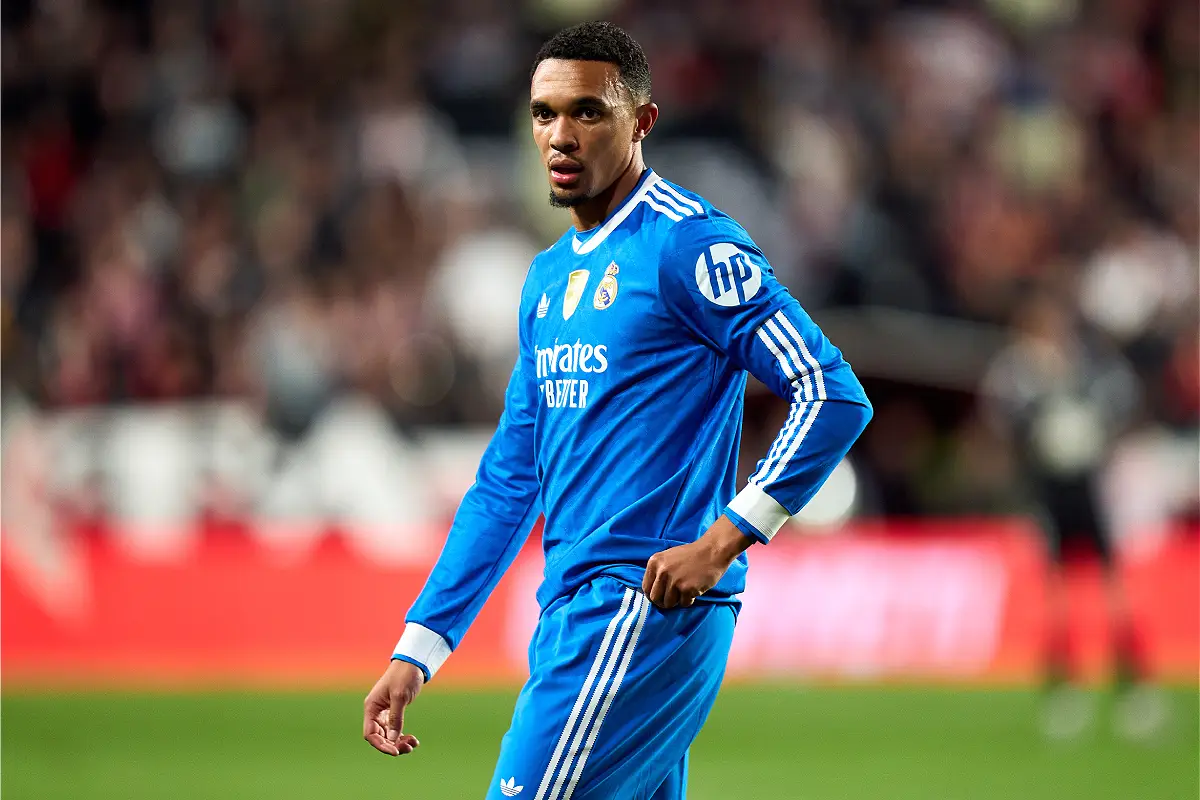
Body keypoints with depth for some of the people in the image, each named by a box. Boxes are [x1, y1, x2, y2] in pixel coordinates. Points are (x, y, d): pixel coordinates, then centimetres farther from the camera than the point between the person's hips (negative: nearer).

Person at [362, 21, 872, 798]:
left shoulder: (690, 245, -8)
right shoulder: (549, 279, 18)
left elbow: (835, 397, -13)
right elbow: (508, 485, 22)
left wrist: (722, 542, -19)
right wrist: (417, 652, 17)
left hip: (646, 609, -8)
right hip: (572, 612, 8)